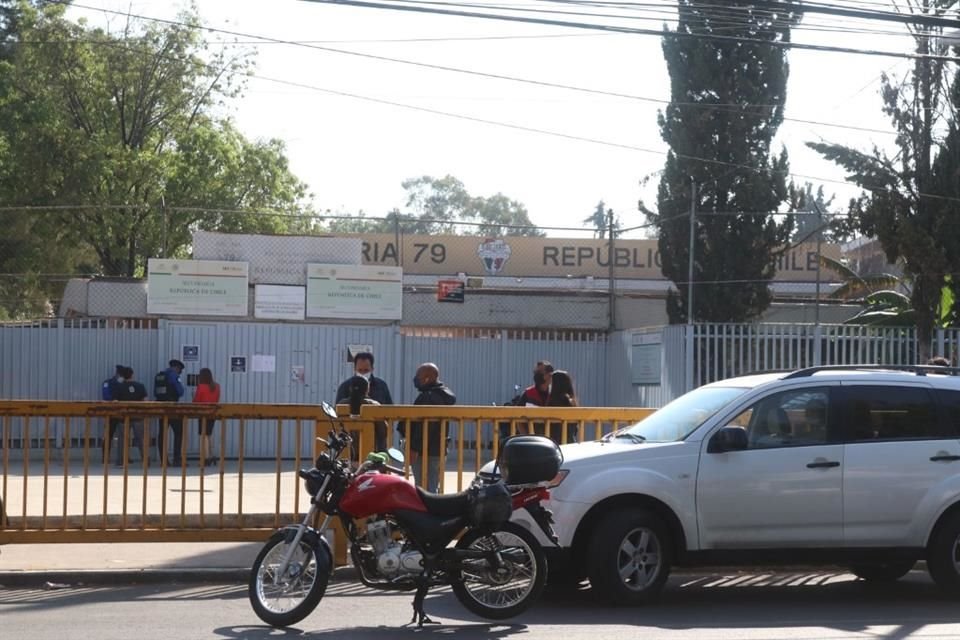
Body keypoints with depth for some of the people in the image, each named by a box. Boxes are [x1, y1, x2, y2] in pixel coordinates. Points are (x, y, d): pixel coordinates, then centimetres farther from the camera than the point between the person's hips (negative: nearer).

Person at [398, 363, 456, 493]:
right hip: (438, 449, 11)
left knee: (425, 490, -10)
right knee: (433, 489, 17)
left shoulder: (428, 397, -18)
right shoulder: (443, 394, 15)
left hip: (426, 451, -11)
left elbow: (424, 427, -25)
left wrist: (414, 448, -24)